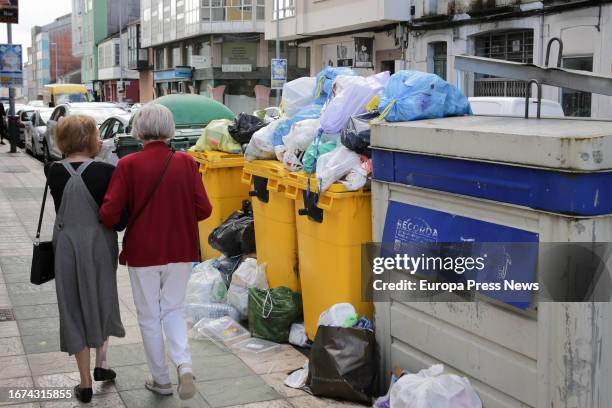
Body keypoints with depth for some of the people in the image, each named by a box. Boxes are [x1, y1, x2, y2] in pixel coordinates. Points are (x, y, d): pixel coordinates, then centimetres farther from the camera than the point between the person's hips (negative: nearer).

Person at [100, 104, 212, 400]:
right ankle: (184, 365, -4)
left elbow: (108, 214, -14)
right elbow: (203, 210, -7)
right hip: (180, 250, 2)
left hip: (143, 252, -2)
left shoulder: (128, 165, -13)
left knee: (149, 317, 15)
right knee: (174, 310, 18)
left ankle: (161, 379, 26)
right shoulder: (186, 162, -8)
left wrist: (130, 220, 8)